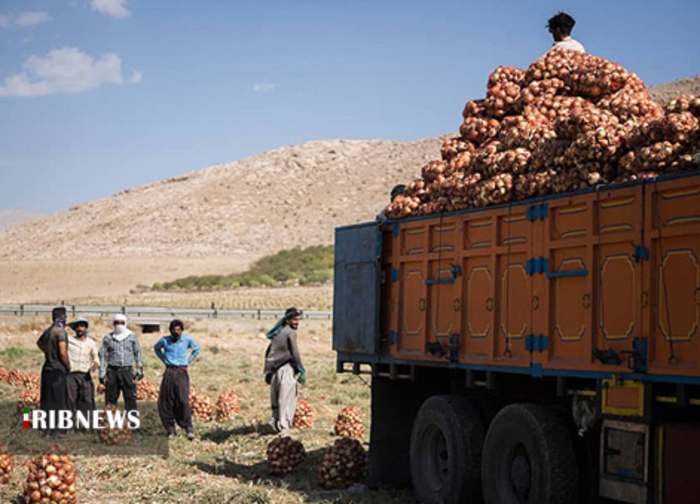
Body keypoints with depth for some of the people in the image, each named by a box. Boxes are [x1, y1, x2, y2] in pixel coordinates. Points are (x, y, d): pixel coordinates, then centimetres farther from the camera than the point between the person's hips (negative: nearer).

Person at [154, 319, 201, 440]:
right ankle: (170, 430, 9)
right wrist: (164, 359, 15)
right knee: (166, 402, -1)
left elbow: (197, 348, 20)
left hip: (182, 373, -2)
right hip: (169, 373, 2)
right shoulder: (164, 340, 5)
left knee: (183, 400, -15)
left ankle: (189, 428, -6)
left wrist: (188, 360, 10)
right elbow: (156, 348, 27)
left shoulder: (187, 339, 1)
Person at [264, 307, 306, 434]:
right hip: (286, 368, -8)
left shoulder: (277, 333, 16)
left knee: (277, 399, 14)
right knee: (286, 399, -5)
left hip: (274, 370, 8)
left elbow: (268, 352, 19)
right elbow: (295, 353, -12)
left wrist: (267, 372, 22)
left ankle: (275, 420, 9)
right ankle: (284, 425, -6)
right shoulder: (290, 333, -8)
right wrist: (301, 371, -7)